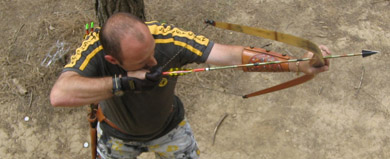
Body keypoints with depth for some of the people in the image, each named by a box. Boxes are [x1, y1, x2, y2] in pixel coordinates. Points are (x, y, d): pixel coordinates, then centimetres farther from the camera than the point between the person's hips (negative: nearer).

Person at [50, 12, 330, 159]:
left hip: (168, 128, 0)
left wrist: (297, 65, -48)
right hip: (118, 135, 0)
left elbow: (234, 55, -41)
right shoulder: (94, 48, -39)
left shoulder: (168, 39, -39)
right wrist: (125, 82, -57)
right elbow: (59, 94, -54)